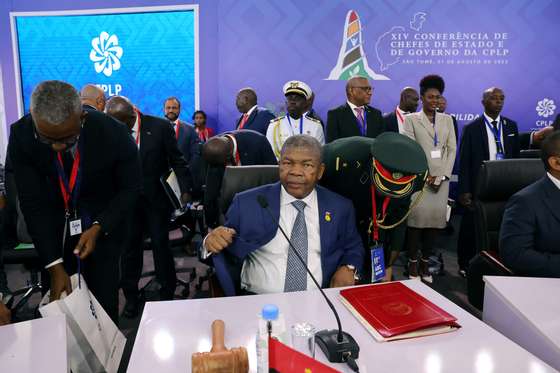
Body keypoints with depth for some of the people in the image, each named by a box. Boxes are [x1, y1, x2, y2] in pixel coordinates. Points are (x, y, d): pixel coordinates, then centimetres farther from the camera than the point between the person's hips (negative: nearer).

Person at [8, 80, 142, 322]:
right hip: (52, 229, 2)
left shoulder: (113, 134, -24)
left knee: (103, 304, -1)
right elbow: (33, 203, -15)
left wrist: (98, 228, -22)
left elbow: (131, 188, -10)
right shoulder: (21, 136, -19)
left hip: (102, 225, -1)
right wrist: (54, 265, -18)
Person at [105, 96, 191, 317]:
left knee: (160, 244, 5)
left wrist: (185, 189, -12)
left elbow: (177, 160, -5)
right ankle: (131, 296, 25)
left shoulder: (160, 127, -10)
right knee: (130, 246, 8)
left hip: (157, 198, -2)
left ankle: (167, 293, 23)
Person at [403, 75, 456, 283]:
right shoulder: (411, 119, 5)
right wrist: (424, 175, -10)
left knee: (435, 217, -1)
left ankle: (425, 262, 9)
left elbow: (452, 149, 9)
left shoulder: (447, 120, 15)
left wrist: (442, 175, -4)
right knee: (417, 217, -8)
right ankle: (413, 263, 1)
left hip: (441, 178, 3)